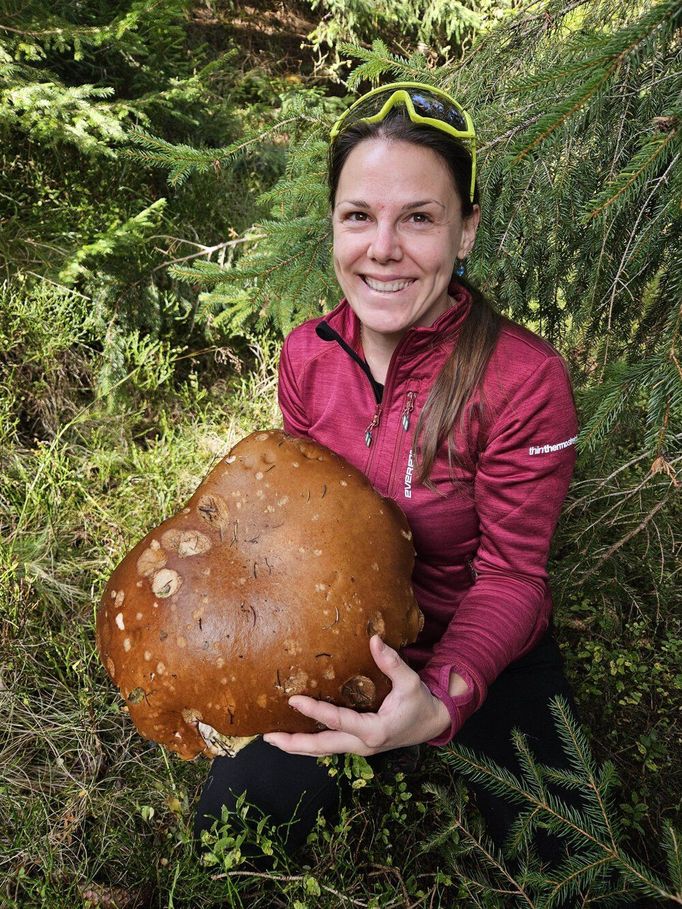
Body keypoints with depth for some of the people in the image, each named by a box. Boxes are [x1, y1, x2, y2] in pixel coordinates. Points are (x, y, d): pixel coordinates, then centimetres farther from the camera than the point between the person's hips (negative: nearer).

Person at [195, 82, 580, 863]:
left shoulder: (524, 380, -27)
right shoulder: (306, 354, -11)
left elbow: (510, 575, -19)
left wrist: (443, 702, -35)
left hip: (485, 657, -2)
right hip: (345, 643, 3)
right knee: (230, 824, -3)